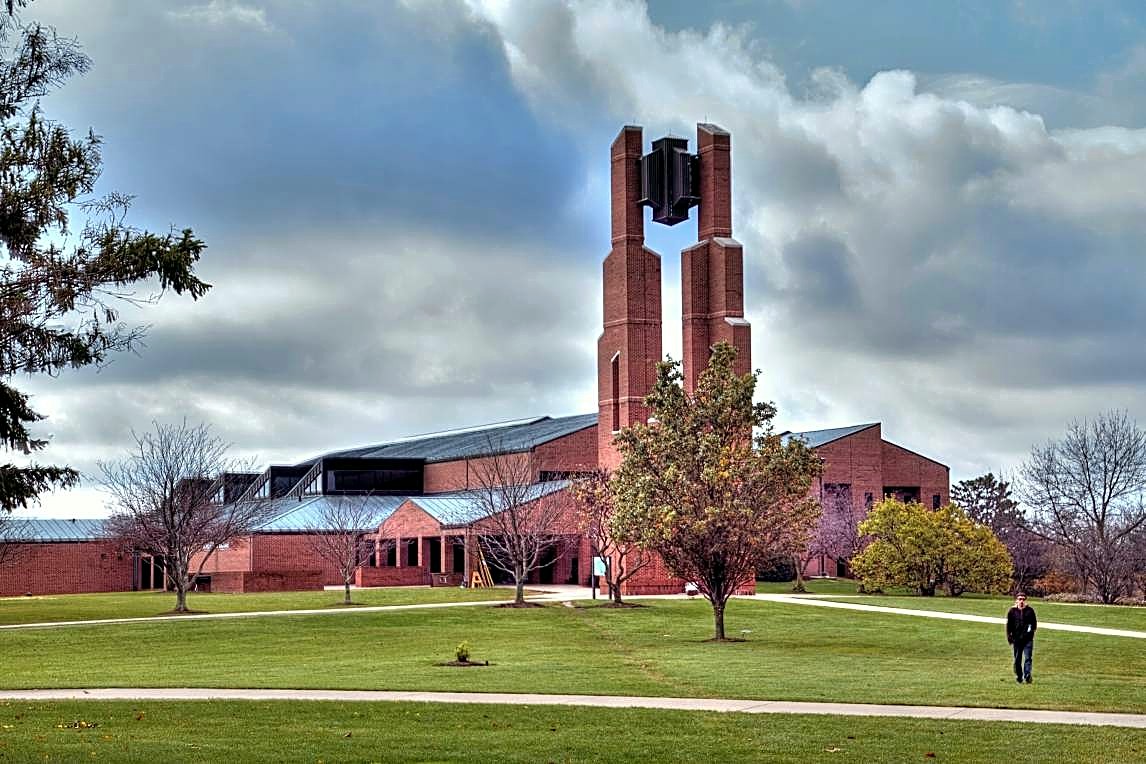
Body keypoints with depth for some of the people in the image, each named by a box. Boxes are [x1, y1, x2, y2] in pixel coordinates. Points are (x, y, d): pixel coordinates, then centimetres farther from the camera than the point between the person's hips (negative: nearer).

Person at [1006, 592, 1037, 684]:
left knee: (1027, 658, -11)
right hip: (1016, 639, 1)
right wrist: (1009, 637, 2)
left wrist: (1031, 629, -6)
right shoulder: (1012, 611, 6)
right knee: (1017, 660, 8)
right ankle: (1018, 677, 18)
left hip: (1028, 639, -1)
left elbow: (1034, 623, 12)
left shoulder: (1030, 610, 5)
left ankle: (1027, 676, -15)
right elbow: (1009, 625, 9)